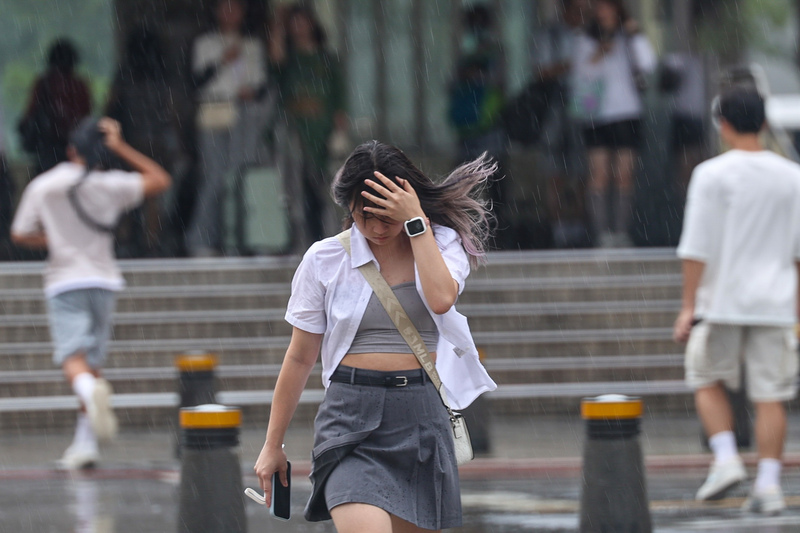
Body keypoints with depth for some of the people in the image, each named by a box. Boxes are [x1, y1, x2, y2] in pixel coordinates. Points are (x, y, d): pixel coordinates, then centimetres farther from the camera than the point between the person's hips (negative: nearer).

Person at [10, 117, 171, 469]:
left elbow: (20, 235, 7)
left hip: (63, 283, -2)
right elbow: (160, 180, 9)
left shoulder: (41, 187, 1)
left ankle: (89, 389, -49)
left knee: (72, 357, -14)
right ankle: (85, 445, 9)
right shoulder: (109, 185, -2)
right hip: (102, 280, 2)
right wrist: (120, 147, 9)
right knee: (92, 361, 11)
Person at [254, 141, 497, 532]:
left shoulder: (442, 245, 6)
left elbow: (441, 298, -17)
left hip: (421, 414, 2)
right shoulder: (325, 259, 3)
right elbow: (299, 358, 9)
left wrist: (416, 222, -13)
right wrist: (273, 445, 11)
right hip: (352, 418, -2)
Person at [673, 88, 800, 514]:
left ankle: (725, 459, -2)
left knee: (708, 382, 14)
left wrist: (688, 305, -7)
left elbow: (697, 247, -10)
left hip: (722, 302, -3)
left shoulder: (712, 175, -7)